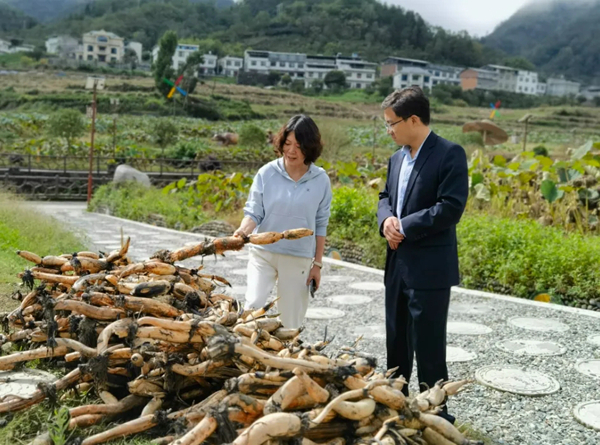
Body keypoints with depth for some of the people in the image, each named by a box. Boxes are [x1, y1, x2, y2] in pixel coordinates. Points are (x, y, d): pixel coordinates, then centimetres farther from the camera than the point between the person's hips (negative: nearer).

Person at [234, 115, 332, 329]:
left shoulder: (321, 180, -4)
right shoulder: (267, 173, -7)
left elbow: (321, 225, 3)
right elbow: (254, 212, -5)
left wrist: (317, 263, 4)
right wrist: (243, 230, -27)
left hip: (299, 259, 1)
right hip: (263, 253, 0)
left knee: (290, 321, 9)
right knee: (254, 305, -16)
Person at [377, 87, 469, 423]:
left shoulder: (450, 154, -13)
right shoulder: (397, 158, 13)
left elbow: (451, 207, -21)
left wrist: (404, 226, -17)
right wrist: (386, 220, -4)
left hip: (430, 269, -8)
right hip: (398, 265, 8)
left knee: (428, 346, 1)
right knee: (396, 342, 19)